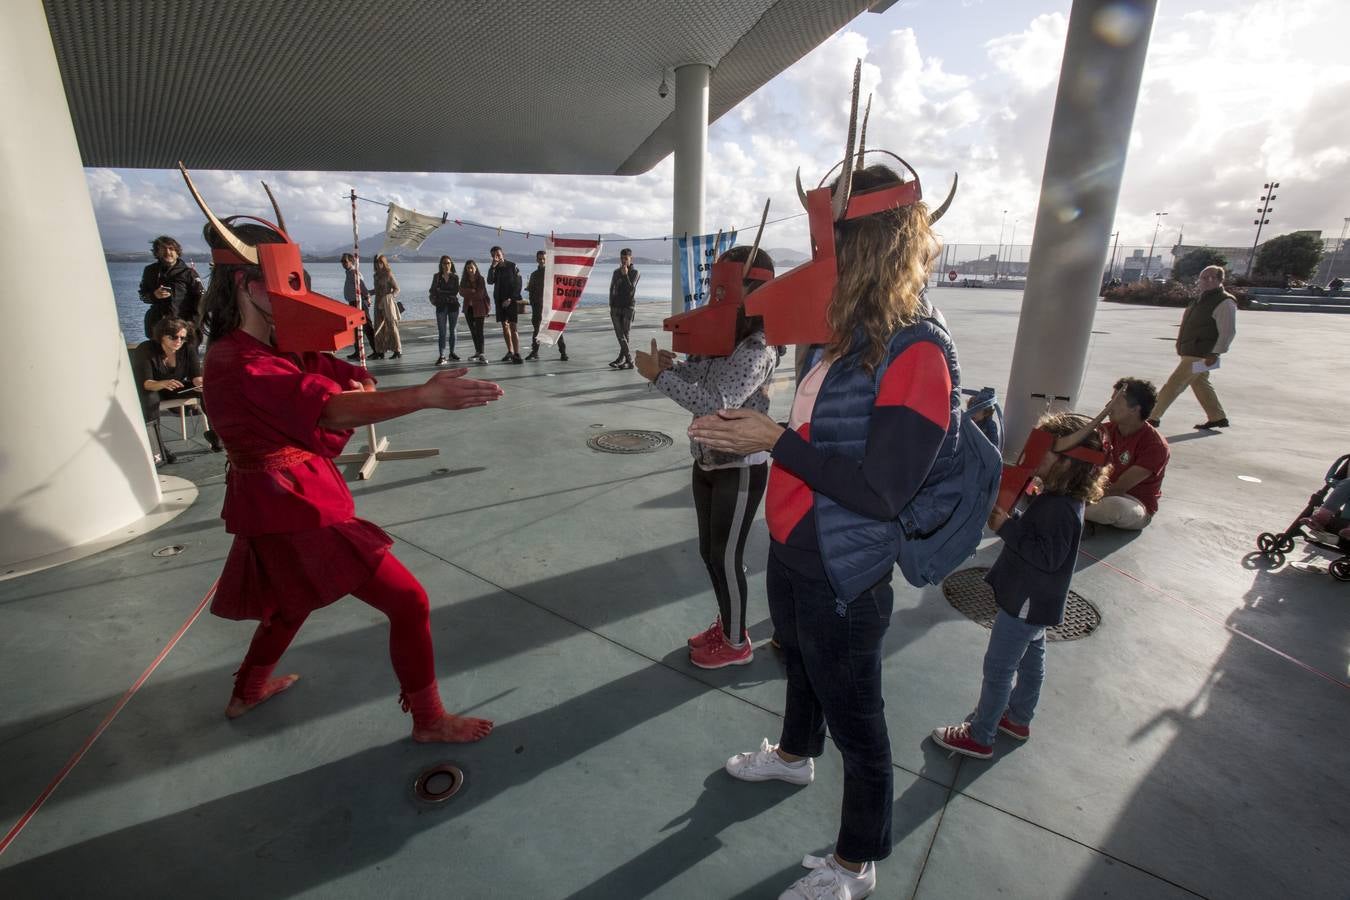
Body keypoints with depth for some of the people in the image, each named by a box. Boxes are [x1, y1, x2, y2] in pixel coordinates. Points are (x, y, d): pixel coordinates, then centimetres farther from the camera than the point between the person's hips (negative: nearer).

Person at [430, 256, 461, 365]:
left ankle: (451, 354, 18)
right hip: (441, 306, -1)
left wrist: (441, 291, -11)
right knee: (442, 332, -7)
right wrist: (433, 300, -13)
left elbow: (455, 292, -6)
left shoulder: (455, 277, 4)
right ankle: (441, 356, -11)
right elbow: (432, 291, 5)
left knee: (452, 330, 8)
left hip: (453, 305, 1)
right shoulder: (437, 276, 6)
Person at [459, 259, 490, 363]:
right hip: (468, 308, 5)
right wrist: (473, 291, -16)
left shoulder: (480, 279, -3)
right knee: (473, 331, 11)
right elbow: (461, 292, -3)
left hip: (479, 308, -5)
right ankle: (477, 352, 20)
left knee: (479, 331, -12)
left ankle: (481, 354, -15)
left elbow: (483, 293, -6)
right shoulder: (464, 280, 7)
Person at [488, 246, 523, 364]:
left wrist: (511, 299, -13)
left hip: (512, 300, -5)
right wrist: (493, 267, -15)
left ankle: (516, 354, -13)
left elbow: (518, 284, -6)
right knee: (504, 326, 7)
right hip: (500, 300, 5)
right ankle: (510, 352, 15)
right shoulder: (494, 269, 11)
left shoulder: (512, 266, -1)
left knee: (512, 327, -11)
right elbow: (490, 281, -6)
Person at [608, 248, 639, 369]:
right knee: (620, 335, -4)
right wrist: (611, 305, 11)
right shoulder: (616, 272, 14)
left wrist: (625, 275, -17)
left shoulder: (635, 272, 1)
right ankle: (629, 360, -3)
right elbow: (612, 289, 18)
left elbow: (631, 290, -10)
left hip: (628, 307, -3)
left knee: (624, 334, -3)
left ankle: (621, 358, 4)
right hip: (616, 307, 3)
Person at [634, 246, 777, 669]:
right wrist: (669, 365, -16)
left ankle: (737, 643, 29)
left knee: (727, 558, 7)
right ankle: (725, 624, 42)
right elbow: (692, 376, 5)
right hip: (706, 463, 8)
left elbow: (717, 403, -30)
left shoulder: (758, 348, -20)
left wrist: (658, 376, -26)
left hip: (741, 470, -8)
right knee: (709, 552, 19)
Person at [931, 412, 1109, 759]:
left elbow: (1047, 556, -30)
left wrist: (1007, 527, -28)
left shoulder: (1060, 509, -29)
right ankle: (1019, 718, 45)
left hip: (1027, 603, -10)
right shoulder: (1059, 497, 1)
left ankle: (979, 737, 18)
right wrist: (1009, 519, -5)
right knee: (1030, 660, 25)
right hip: (1033, 600, 10)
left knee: (997, 668, 3)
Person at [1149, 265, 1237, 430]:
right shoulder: (1201, 299, 14)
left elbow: (1228, 332, -19)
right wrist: (1181, 346, 20)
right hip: (1190, 353, 10)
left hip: (1200, 355, -10)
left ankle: (1153, 417, -4)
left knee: (1173, 384, -9)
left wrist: (1214, 354, -24)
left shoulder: (1224, 303, -14)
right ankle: (1218, 418, 31)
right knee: (1201, 385, 19)